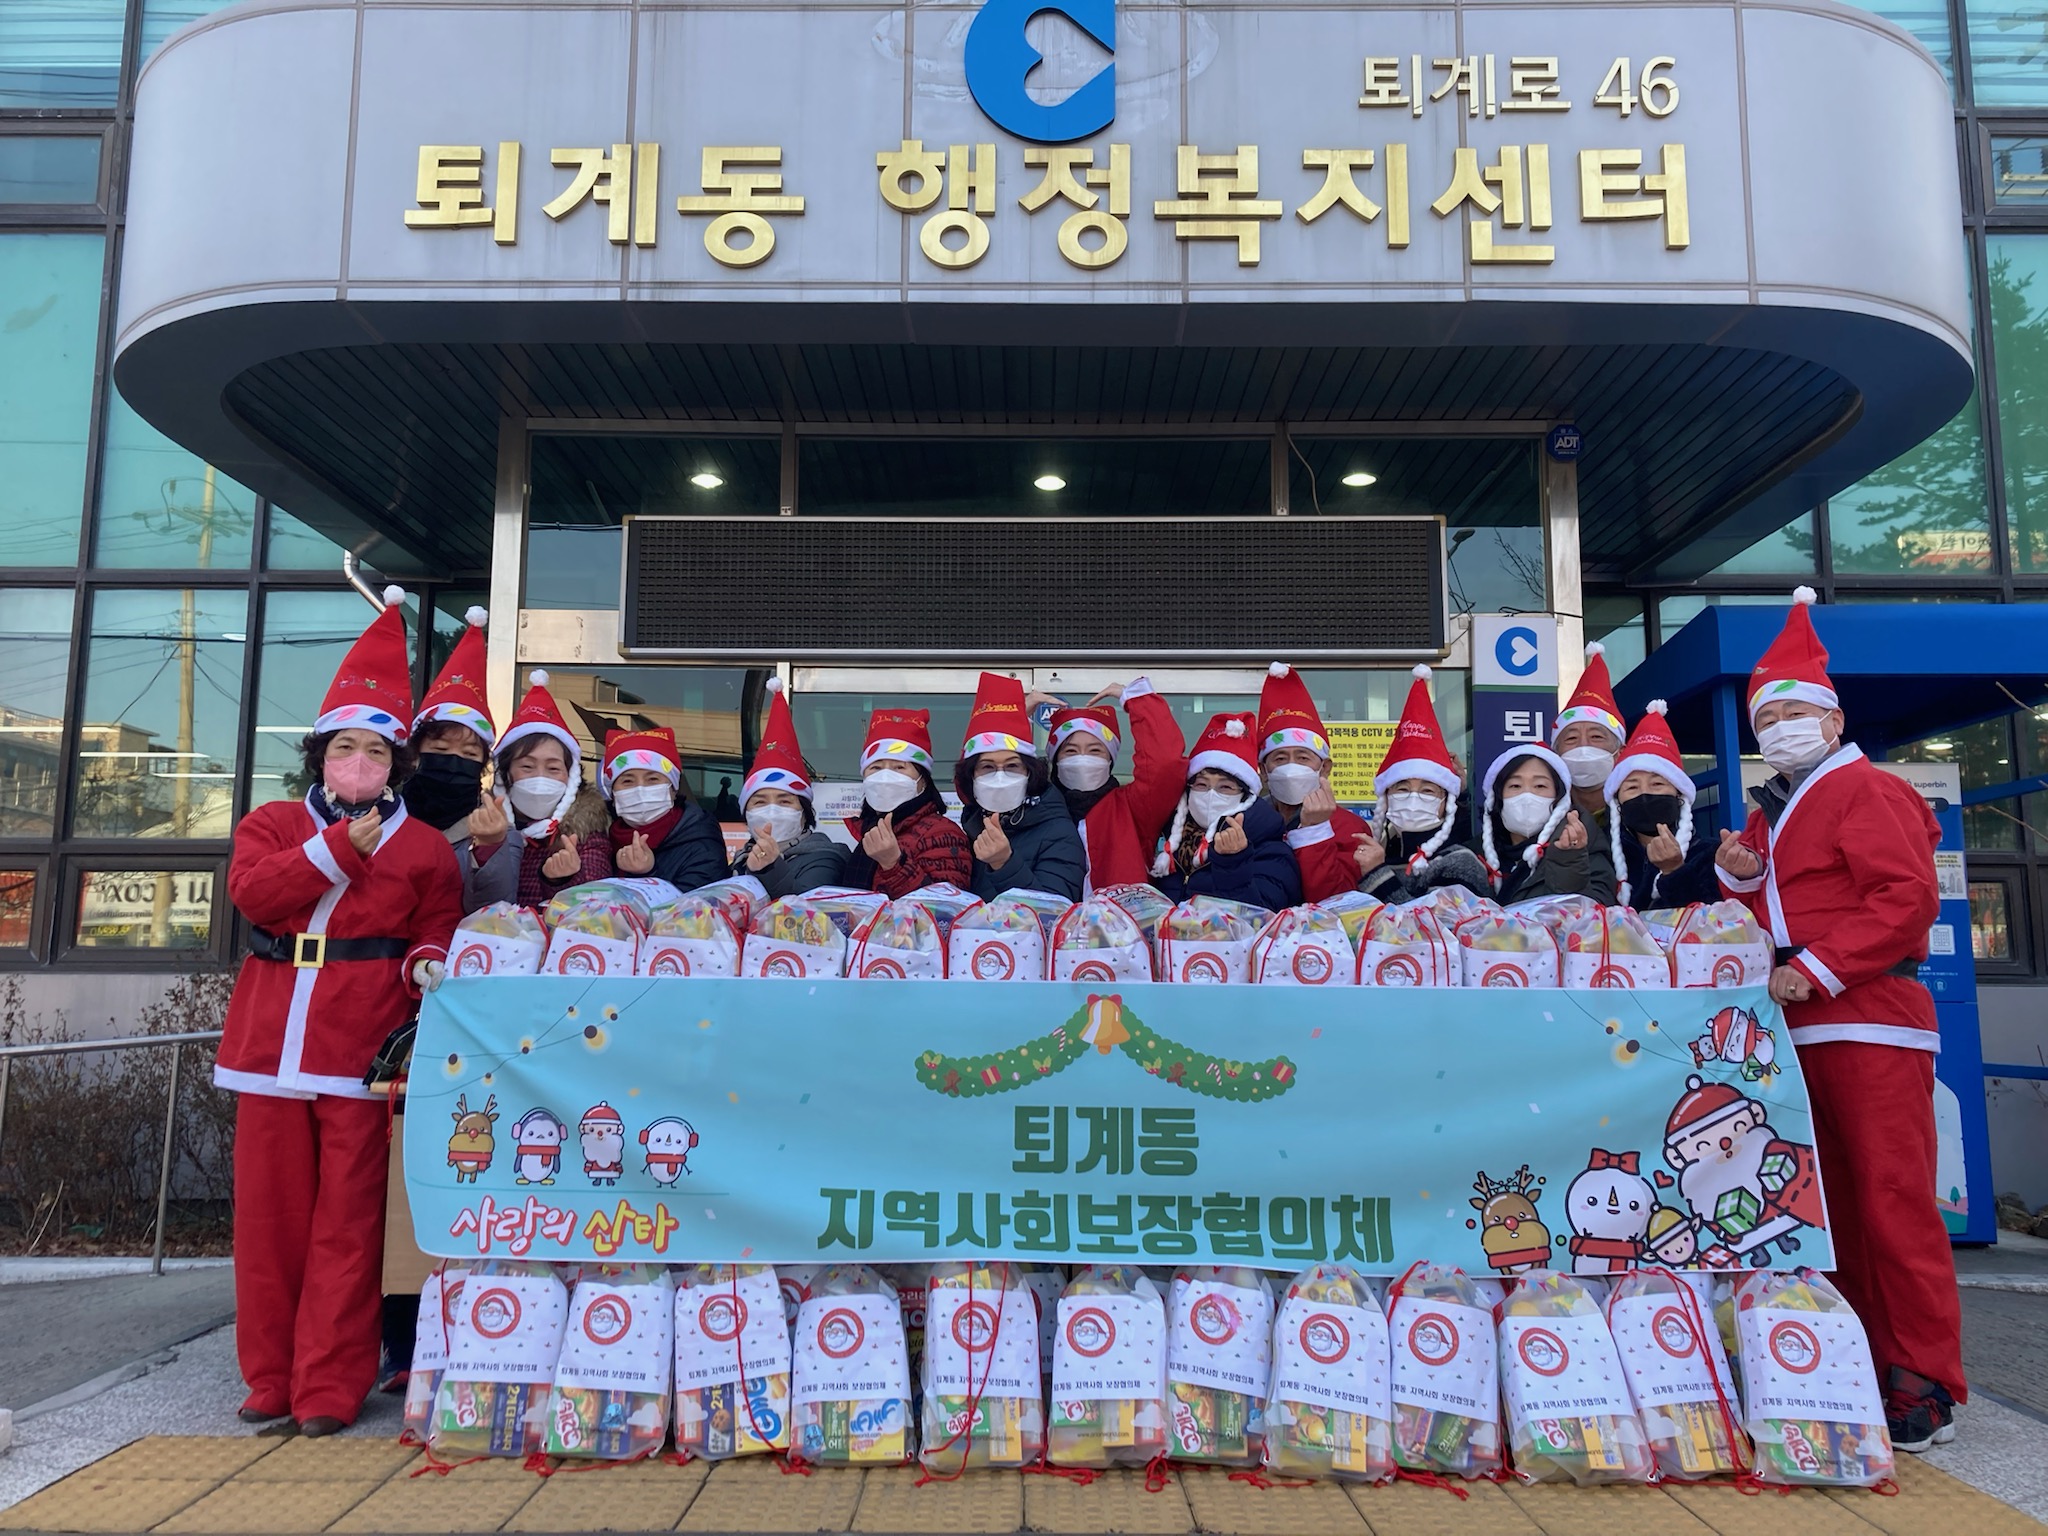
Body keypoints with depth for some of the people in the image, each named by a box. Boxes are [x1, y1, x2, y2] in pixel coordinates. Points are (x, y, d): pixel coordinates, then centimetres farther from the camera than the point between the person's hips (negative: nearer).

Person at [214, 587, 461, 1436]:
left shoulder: (423, 847, 8)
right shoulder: (271, 824, 13)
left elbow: (437, 934, 3)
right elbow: (251, 890, -6)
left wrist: (427, 963, -19)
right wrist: (340, 847, -11)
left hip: (364, 1049, -2)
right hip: (272, 1042, 3)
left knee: (347, 1220, -1)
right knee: (269, 1213, 8)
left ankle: (330, 1385, 8)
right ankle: (270, 1376, 21)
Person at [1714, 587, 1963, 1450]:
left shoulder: (1866, 791, -4)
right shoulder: (1771, 813, 20)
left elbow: (1909, 898, -15)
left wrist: (1815, 970, -19)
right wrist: (1738, 876, 3)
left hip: (1869, 1026, -8)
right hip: (1797, 1032, 8)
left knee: (1893, 1202, -6)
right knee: (1837, 1206, 10)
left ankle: (1925, 1387, 1)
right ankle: (1864, 1369, 18)